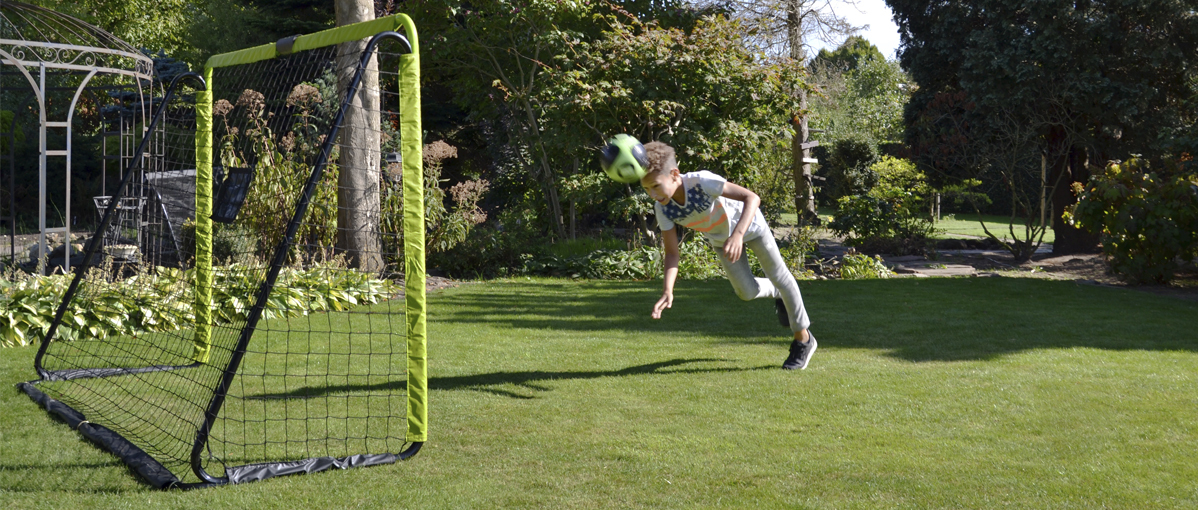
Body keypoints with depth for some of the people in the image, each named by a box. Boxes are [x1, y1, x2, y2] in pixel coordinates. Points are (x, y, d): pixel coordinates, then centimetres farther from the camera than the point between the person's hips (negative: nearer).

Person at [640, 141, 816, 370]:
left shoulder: (701, 181, -43)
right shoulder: (663, 208, -27)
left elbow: (752, 198, -46)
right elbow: (672, 253, -23)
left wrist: (737, 235, -60)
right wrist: (667, 291, -39)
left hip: (748, 224, -4)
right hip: (720, 239, 4)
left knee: (779, 277, 7)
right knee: (747, 292, 5)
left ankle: (803, 340, 25)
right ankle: (776, 294, 40)